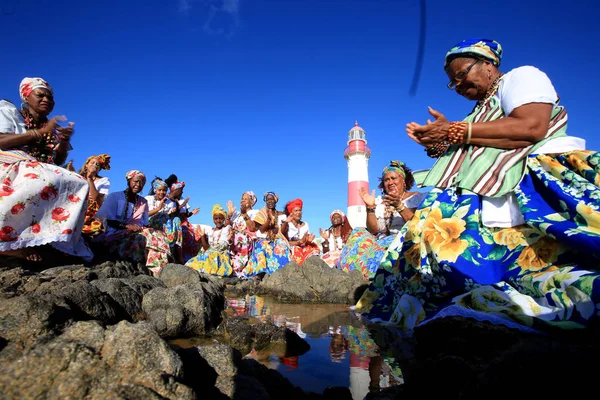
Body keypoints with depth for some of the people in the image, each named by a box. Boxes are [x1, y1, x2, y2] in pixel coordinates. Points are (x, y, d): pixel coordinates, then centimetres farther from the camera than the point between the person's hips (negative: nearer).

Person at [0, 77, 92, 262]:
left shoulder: (53, 127, 20)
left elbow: (59, 161, 13)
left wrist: (65, 140, -5)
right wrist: (41, 132, -14)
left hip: (42, 174, 5)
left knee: (79, 184, -22)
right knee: (45, 181, -36)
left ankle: (43, 238, -28)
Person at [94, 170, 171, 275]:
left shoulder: (143, 202, 18)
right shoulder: (114, 196, 4)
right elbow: (109, 221, -4)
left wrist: (141, 228, -10)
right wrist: (126, 226, -20)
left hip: (137, 232, 5)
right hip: (116, 234, -4)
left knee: (159, 236, -25)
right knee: (140, 238, -35)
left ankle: (157, 270, -29)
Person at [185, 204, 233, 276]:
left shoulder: (228, 229, 0)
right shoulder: (209, 231, 12)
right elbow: (206, 248, 10)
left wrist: (230, 240, -24)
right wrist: (202, 236, 1)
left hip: (222, 256, -4)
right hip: (209, 255, 4)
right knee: (194, 263, -21)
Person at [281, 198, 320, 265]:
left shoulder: (305, 224, 13)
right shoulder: (286, 225, 0)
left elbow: (306, 242, 8)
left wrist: (309, 241, -15)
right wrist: (300, 242, -25)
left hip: (303, 250, 4)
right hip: (290, 250, -3)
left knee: (314, 248, -24)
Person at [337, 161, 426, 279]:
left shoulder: (417, 198, 5)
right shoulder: (380, 201, 15)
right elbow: (373, 231, 4)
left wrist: (399, 206, -24)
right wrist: (370, 207, -8)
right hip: (382, 241, 5)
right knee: (360, 233, -19)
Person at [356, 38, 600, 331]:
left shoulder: (522, 76, 9)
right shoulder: (482, 110, 30)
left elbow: (531, 127, -14)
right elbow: (468, 158, 23)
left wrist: (456, 131, -11)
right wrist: (439, 144, 9)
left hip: (534, 184, -7)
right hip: (484, 198, 8)